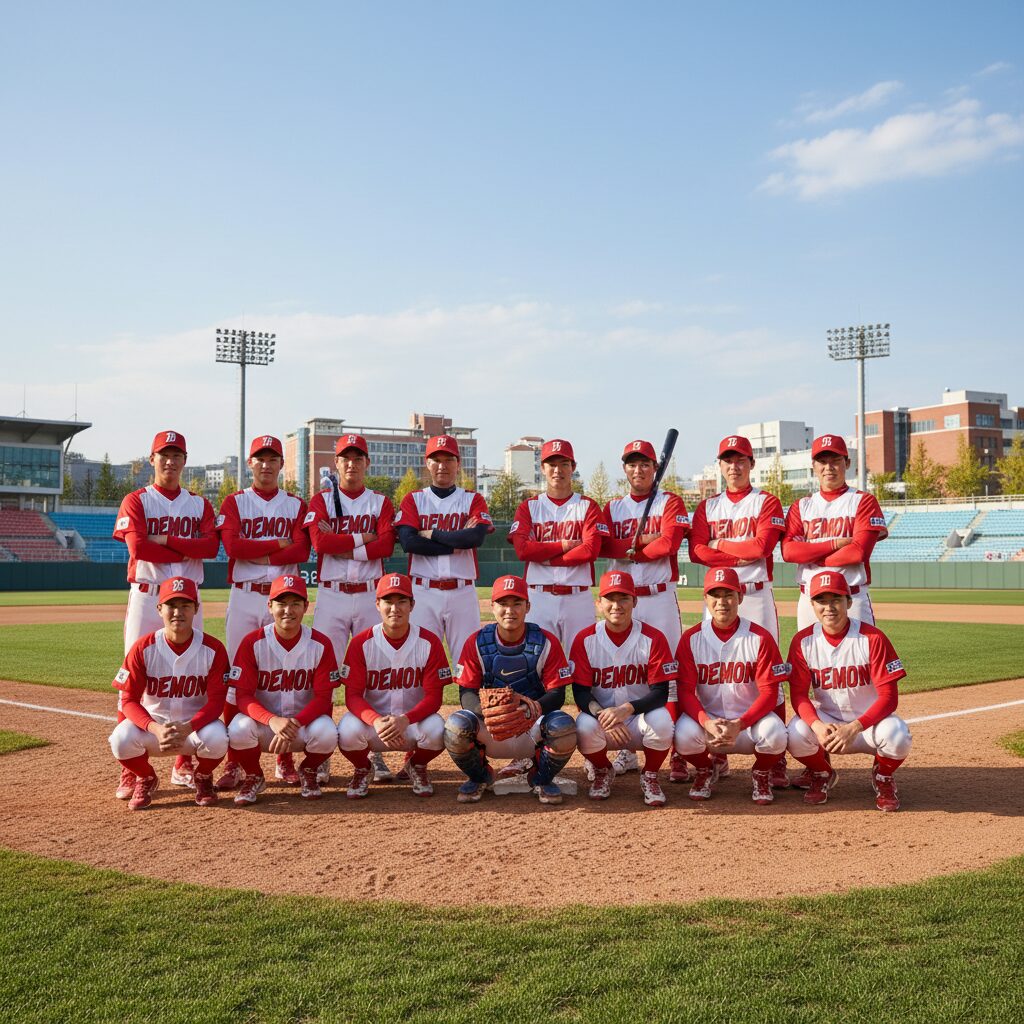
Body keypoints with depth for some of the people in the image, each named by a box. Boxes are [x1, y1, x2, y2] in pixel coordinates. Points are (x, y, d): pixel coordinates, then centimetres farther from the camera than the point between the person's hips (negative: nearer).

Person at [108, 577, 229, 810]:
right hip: (152, 723, 1)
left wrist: (187, 728, -33)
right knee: (121, 740, -30)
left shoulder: (213, 649, -13)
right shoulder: (142, 648, -11)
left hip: (196, 724, -1)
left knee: (216, 739, -34)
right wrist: (156, 729, -31)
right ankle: (145, 779, 5)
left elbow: (216, 700, -13)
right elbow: (129, 700, -11)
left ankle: (202, 777, 3)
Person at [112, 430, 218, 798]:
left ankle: (184, 764, 16)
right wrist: (188, 549, -8)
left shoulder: (199, 504, 12)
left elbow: (211, 546, -5)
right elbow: (137, 547, -13)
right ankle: (129, 770, -2)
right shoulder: (136, 501, 4)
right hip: (146, 597, -3)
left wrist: (165, 539, -11)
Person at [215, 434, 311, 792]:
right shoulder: (234, 502, 9)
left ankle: (285, 761, 9)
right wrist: (278, 544, -6)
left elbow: (301, 551, -5)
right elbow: (232, 546, -9)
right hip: (244, 597, -1)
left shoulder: (295, 505, 11)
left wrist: (254, 553, -9)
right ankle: (234, 763, 3)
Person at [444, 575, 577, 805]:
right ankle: (480, 777, 5)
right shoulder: (477, 642, -4)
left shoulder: (546, 642, -7)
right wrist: (485, 709, -32)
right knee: (456, 725, -30)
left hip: (533, 729, 0)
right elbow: (466, 692, -8)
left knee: (564, 725, -33)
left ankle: (542, 778, 3)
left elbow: (557, 693, -9)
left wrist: (536, 708, -32)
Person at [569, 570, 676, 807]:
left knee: (661, 721, -33)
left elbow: (661, 692, -13)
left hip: (640, 717, -1)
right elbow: (580, 692, -9)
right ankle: (603, 771, 4)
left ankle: (650, 776, -1)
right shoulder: (585, 639, -6)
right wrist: (603, 715, -30)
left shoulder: (653, 638, -9)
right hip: (601, 717, 1)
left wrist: (627, 709, -31)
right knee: (585, 726, -32)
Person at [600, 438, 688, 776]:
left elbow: (669, 543, -13)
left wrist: (626, 549, -6)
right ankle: (626, 752, 13)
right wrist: (641, 541, -11)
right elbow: (604, 546, -2)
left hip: (660, 596, -3)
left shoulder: (670, 503, 4)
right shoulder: (613, 507, 15)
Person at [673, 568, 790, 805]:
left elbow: (769, 692, -10)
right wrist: (706, 722, -27)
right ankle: (705, 771, 7)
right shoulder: (691, 639, -4)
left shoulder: (760, 638, -7)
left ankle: (761, 774, 6)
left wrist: (740, 724, -26)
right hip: (706, 718, 1)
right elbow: (685, 691, -8)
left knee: (775, 734, -32)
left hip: (750, 718, -1)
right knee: (684, 735, -31)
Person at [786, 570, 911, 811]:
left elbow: (889, 697, -17)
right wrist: (817, 725, -29)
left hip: (868, 720, -1)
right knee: (796, 735, -30)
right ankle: (821, 774, 8)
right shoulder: (803, 641, -7)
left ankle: (883, 778, 5)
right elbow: (799, 694, -8)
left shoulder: (872, 638, -15)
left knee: (896, 736, -33)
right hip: (825, 720, 2)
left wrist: (854, 728, -32)